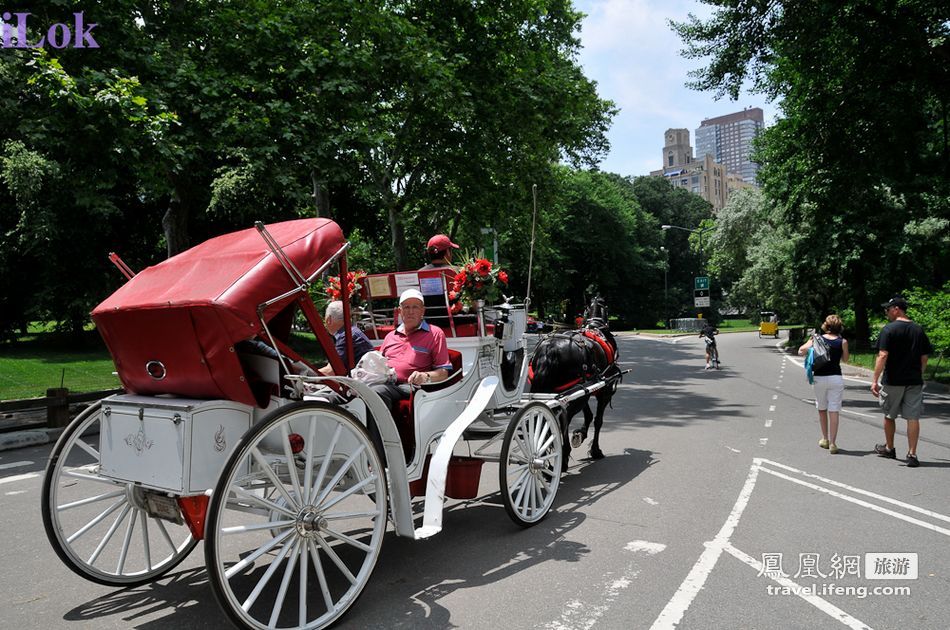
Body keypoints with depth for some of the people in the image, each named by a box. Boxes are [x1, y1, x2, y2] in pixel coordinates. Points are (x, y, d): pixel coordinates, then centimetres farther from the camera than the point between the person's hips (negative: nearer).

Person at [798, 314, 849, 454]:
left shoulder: (817, 339, -3)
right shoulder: (842, 342, -2)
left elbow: (801, 352, -7)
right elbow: (845, 359, 12)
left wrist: (811, 341, 8)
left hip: (819, 378, 1)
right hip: (836, 378, -1)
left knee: (822, 409, 17)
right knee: (834, 411, 0)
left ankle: (825, 439, 26)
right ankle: (832, 443, -1)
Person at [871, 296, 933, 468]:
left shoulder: (889, 329, -11)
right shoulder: (919, 330, 6)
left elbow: (883, 356, -17)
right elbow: (924, 358, 9)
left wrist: (875, 380, -16)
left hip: (892, 381, -4)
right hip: (914, 382, 4)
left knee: (889, 415, 13)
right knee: (913, 417, 4)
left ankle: (889, 448, 28)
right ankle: (912, 455, 1)